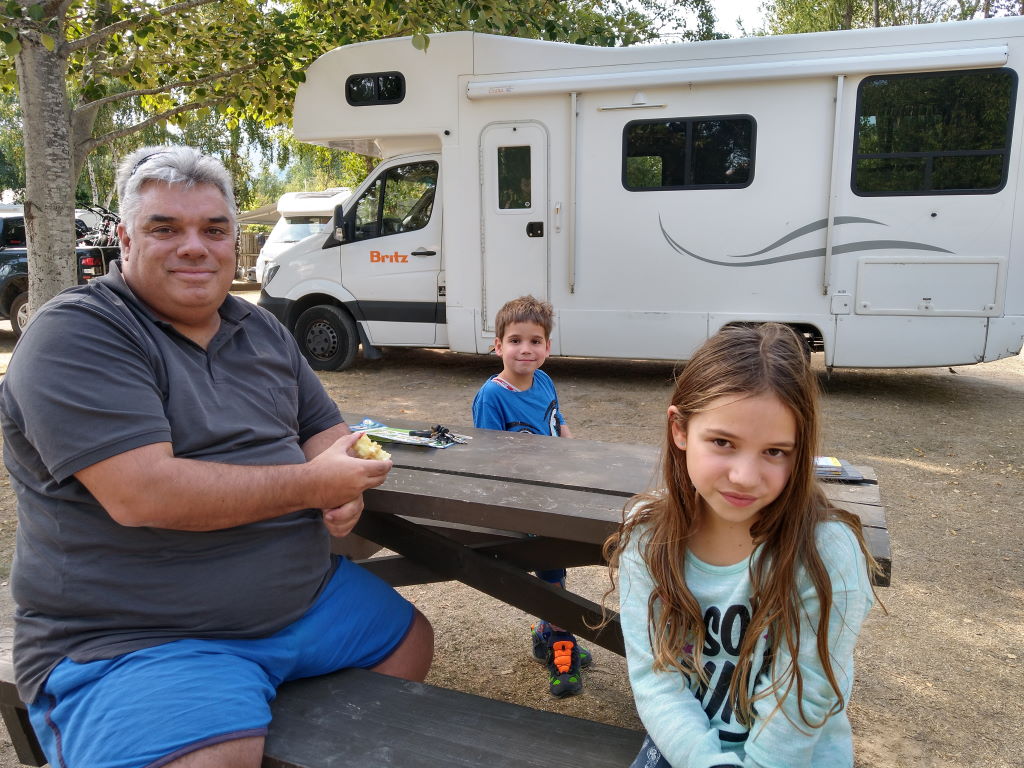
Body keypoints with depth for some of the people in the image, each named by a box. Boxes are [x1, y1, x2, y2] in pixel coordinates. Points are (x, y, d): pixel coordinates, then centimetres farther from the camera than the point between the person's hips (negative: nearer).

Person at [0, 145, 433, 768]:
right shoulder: (75, 335, -13)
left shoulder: (262, 331, 11)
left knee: (412, 640, 17)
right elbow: (140, 494, -25)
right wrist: (311, 483, -19)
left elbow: (326, 429, 15)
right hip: (135, 640, -7)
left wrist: (348, 488, -10)